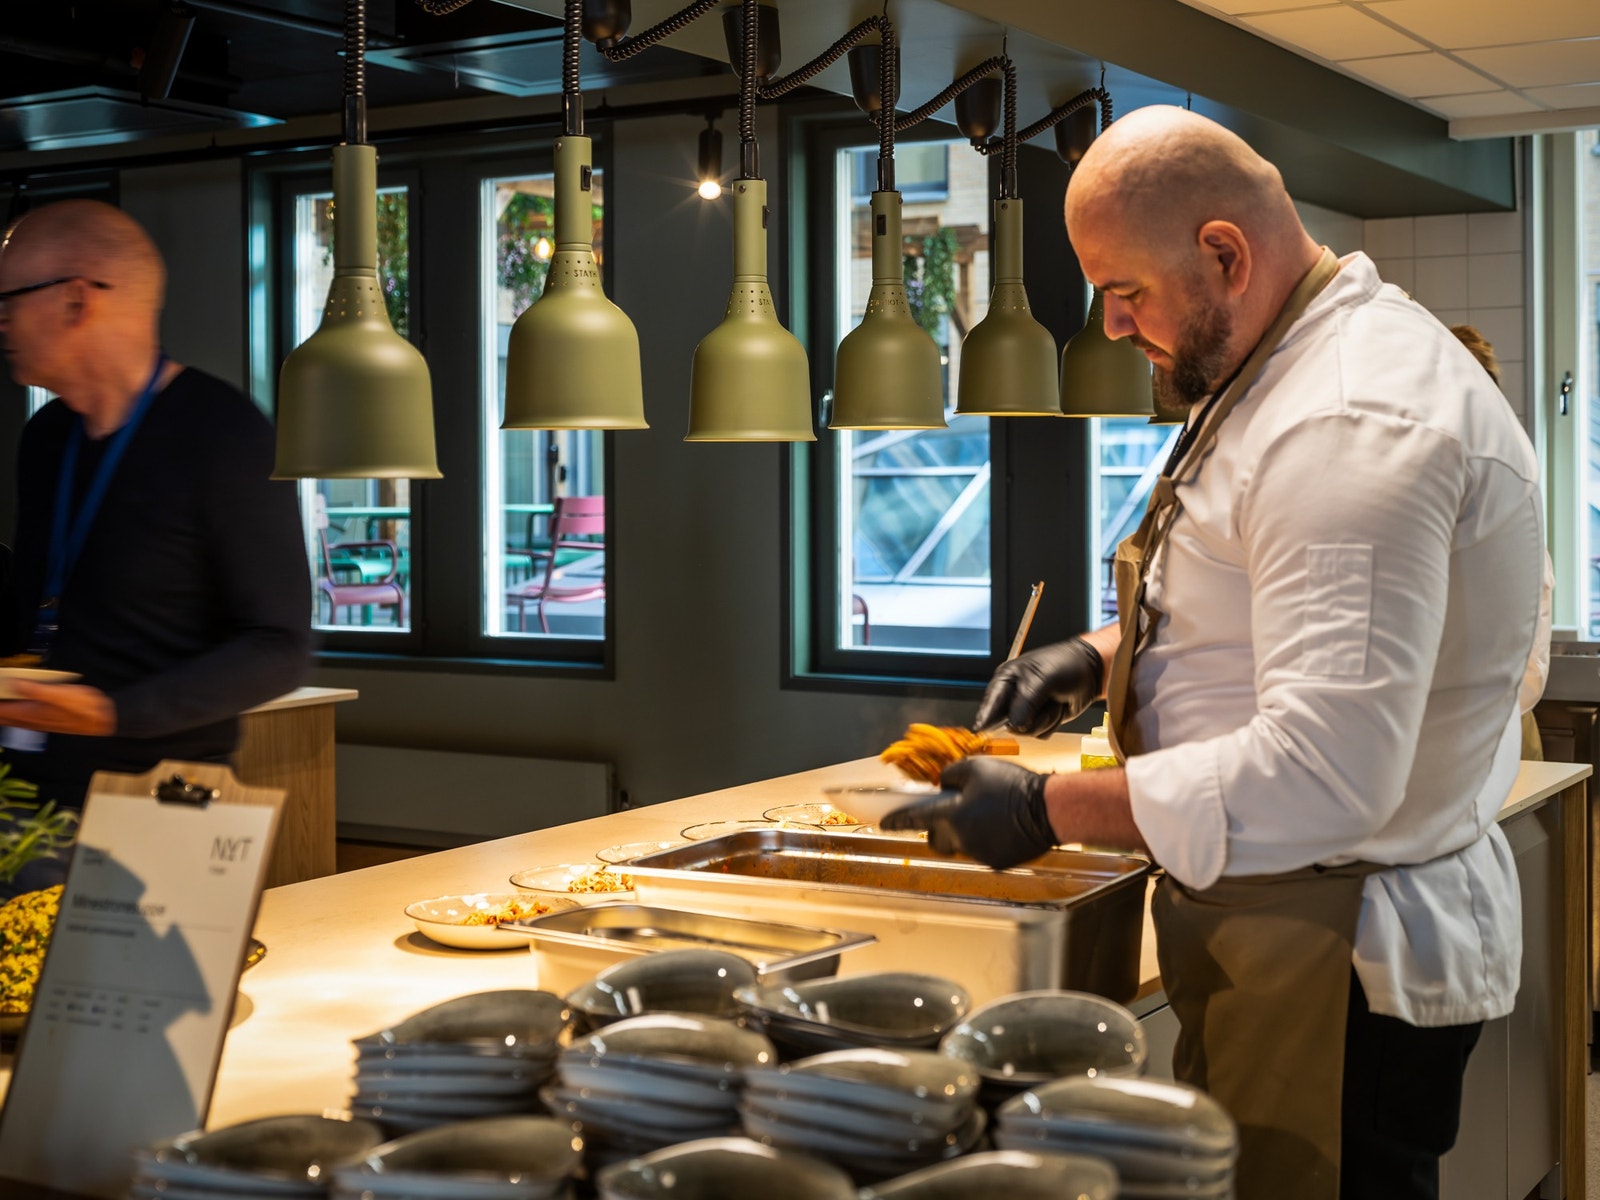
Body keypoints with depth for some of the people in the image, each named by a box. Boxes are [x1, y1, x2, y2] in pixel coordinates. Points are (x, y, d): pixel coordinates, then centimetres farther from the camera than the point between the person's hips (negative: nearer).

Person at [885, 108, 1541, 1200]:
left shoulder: (1355, 427, -25)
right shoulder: (1290, 373, 11)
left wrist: (1050, 811, -23)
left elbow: (1322, 778, -31)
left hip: (1343, 970, -10)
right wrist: (1107, 652, 8)